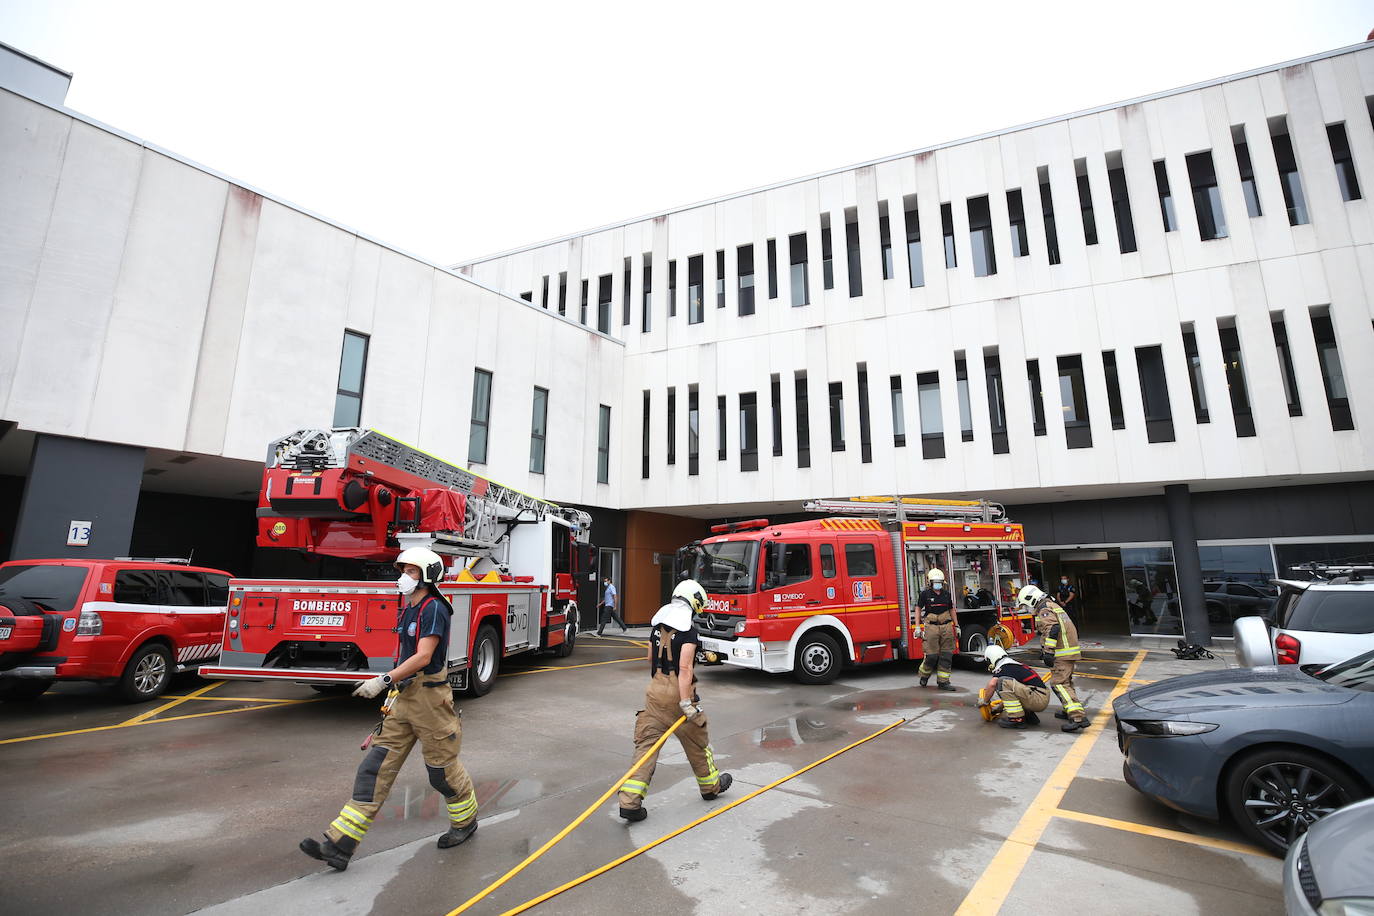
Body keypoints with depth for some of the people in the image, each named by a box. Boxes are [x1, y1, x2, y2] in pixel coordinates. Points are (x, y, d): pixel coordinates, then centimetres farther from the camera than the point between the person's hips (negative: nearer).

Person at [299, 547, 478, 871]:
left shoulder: (433, 608, -18)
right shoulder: (409, 609, 10)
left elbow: (423, 657, -26)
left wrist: (384, 680, -29)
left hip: (429, 698, -8)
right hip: (404, 698, 8)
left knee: (442, 767, 8)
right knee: (375, 768, 5)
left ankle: (465, 820, 30)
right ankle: (340, 845, 9)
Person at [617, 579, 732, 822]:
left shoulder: (658, 625, 8)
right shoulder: (688, 630, -15)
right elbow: (685, 668, -22)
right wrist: (686, 703, -23)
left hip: (655, 690, 6)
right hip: (677, 692, -6)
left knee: (646, 743, 6)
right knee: (697, 742, 15)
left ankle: (630, 803, 1)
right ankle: (711, 786, 36)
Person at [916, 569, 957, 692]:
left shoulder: (946, 594, 10)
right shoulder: (925, 594, -3)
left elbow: (951, 610, 19)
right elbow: (918, 609, 0)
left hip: (946, 627, 5)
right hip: (931, 627, -5)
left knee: (946, 655, 3)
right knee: (931, 655, -6)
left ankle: (943, 682, 10)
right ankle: (924, 675, 20)